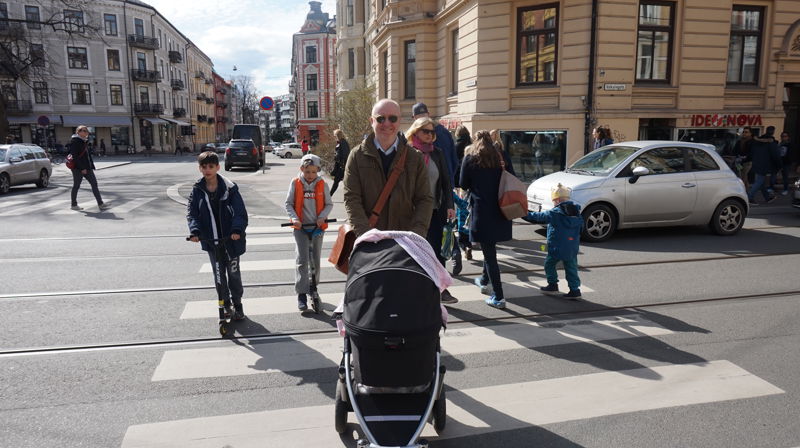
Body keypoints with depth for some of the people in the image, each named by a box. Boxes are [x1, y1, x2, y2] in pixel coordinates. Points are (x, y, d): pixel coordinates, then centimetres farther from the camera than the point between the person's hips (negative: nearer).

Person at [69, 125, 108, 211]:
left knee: (94, 183, 0)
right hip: (77, 168, -8)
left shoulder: (85, 141, 15)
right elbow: (75, 156, -17)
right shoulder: (74, 141, -10)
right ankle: (74, 205, 15)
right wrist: (82, 168, -21)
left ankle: (100, 204, -3)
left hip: (87, 167, 8)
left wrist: (91, 165, 11)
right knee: (76, 185, 3)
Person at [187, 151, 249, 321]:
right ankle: (225, 304, 29)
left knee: (234, 273, 8)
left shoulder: (229, 188, -10)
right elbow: (191, 212, -3)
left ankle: (237, 304, 25)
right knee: (219, 274, 13)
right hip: (211, 241, 3)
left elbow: (240, 211, -13)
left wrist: (237, 229, -29)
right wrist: (194, 231, -20)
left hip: (230, 239, -3)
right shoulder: (197, 190, -1)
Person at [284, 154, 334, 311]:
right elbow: (289, 203, 0)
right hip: (301, 227, -2)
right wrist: (295, 218, -15)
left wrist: (322, 217, -13)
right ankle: (302, 294, -6)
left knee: (315, 259, 13)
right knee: (302, 259, -9)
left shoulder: (322, 184, 0)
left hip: (318, 227, 2)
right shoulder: (295, 183, -2)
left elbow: (329, 204, 3)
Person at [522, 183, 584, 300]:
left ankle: (552, 285, 18)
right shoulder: (577, 212, 6)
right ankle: (575, 289, 8)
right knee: (571, 268, 9)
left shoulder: (554, 213, -11)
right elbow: (581, 227, 15)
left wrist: (526, 214, 10)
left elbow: (538, 216, -3)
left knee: (549, 264, 14)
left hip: (557, 247, -5)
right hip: (572, 248, 5)